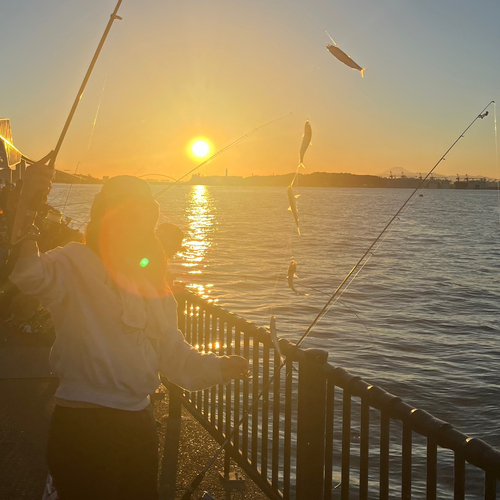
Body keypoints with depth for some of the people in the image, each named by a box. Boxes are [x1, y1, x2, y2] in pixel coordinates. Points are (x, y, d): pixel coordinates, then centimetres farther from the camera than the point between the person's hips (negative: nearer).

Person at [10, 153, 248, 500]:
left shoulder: (150, 281, 15)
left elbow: (170, 349, 21)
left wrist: (216, 368, 9)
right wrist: (26, 205, -45)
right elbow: (29, 275, -32)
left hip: (139, 423, 8)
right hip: (82, 429, -7)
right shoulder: (76, 265, -9)